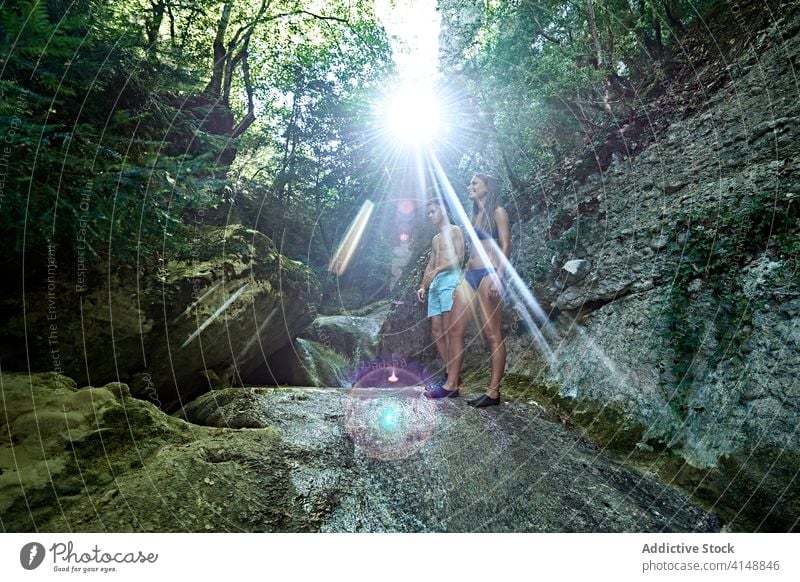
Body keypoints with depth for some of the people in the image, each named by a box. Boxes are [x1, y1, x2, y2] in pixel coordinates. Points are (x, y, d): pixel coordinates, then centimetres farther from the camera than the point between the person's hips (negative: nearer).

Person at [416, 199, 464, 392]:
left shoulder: (454, 231, 5)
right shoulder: (435, 239, 28)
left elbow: (459, 257, -8)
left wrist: (438, 270, -17)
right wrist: (423, 286, 12)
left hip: (449, 279, -8)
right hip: (435, 284, 8)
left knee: (448, 331, -15)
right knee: (436, 330, 0)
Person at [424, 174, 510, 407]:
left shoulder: (498, 212, 2)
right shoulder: (475, 215, 23)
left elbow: (505, 246, -8)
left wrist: (498, 276, -19)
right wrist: (463, 276, 17)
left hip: (488, 274, -8)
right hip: (469, 275, 8)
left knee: (492, 334, -8)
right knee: (455, 329, 3)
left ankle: (493, 392, -6)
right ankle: (451, 385, 9)